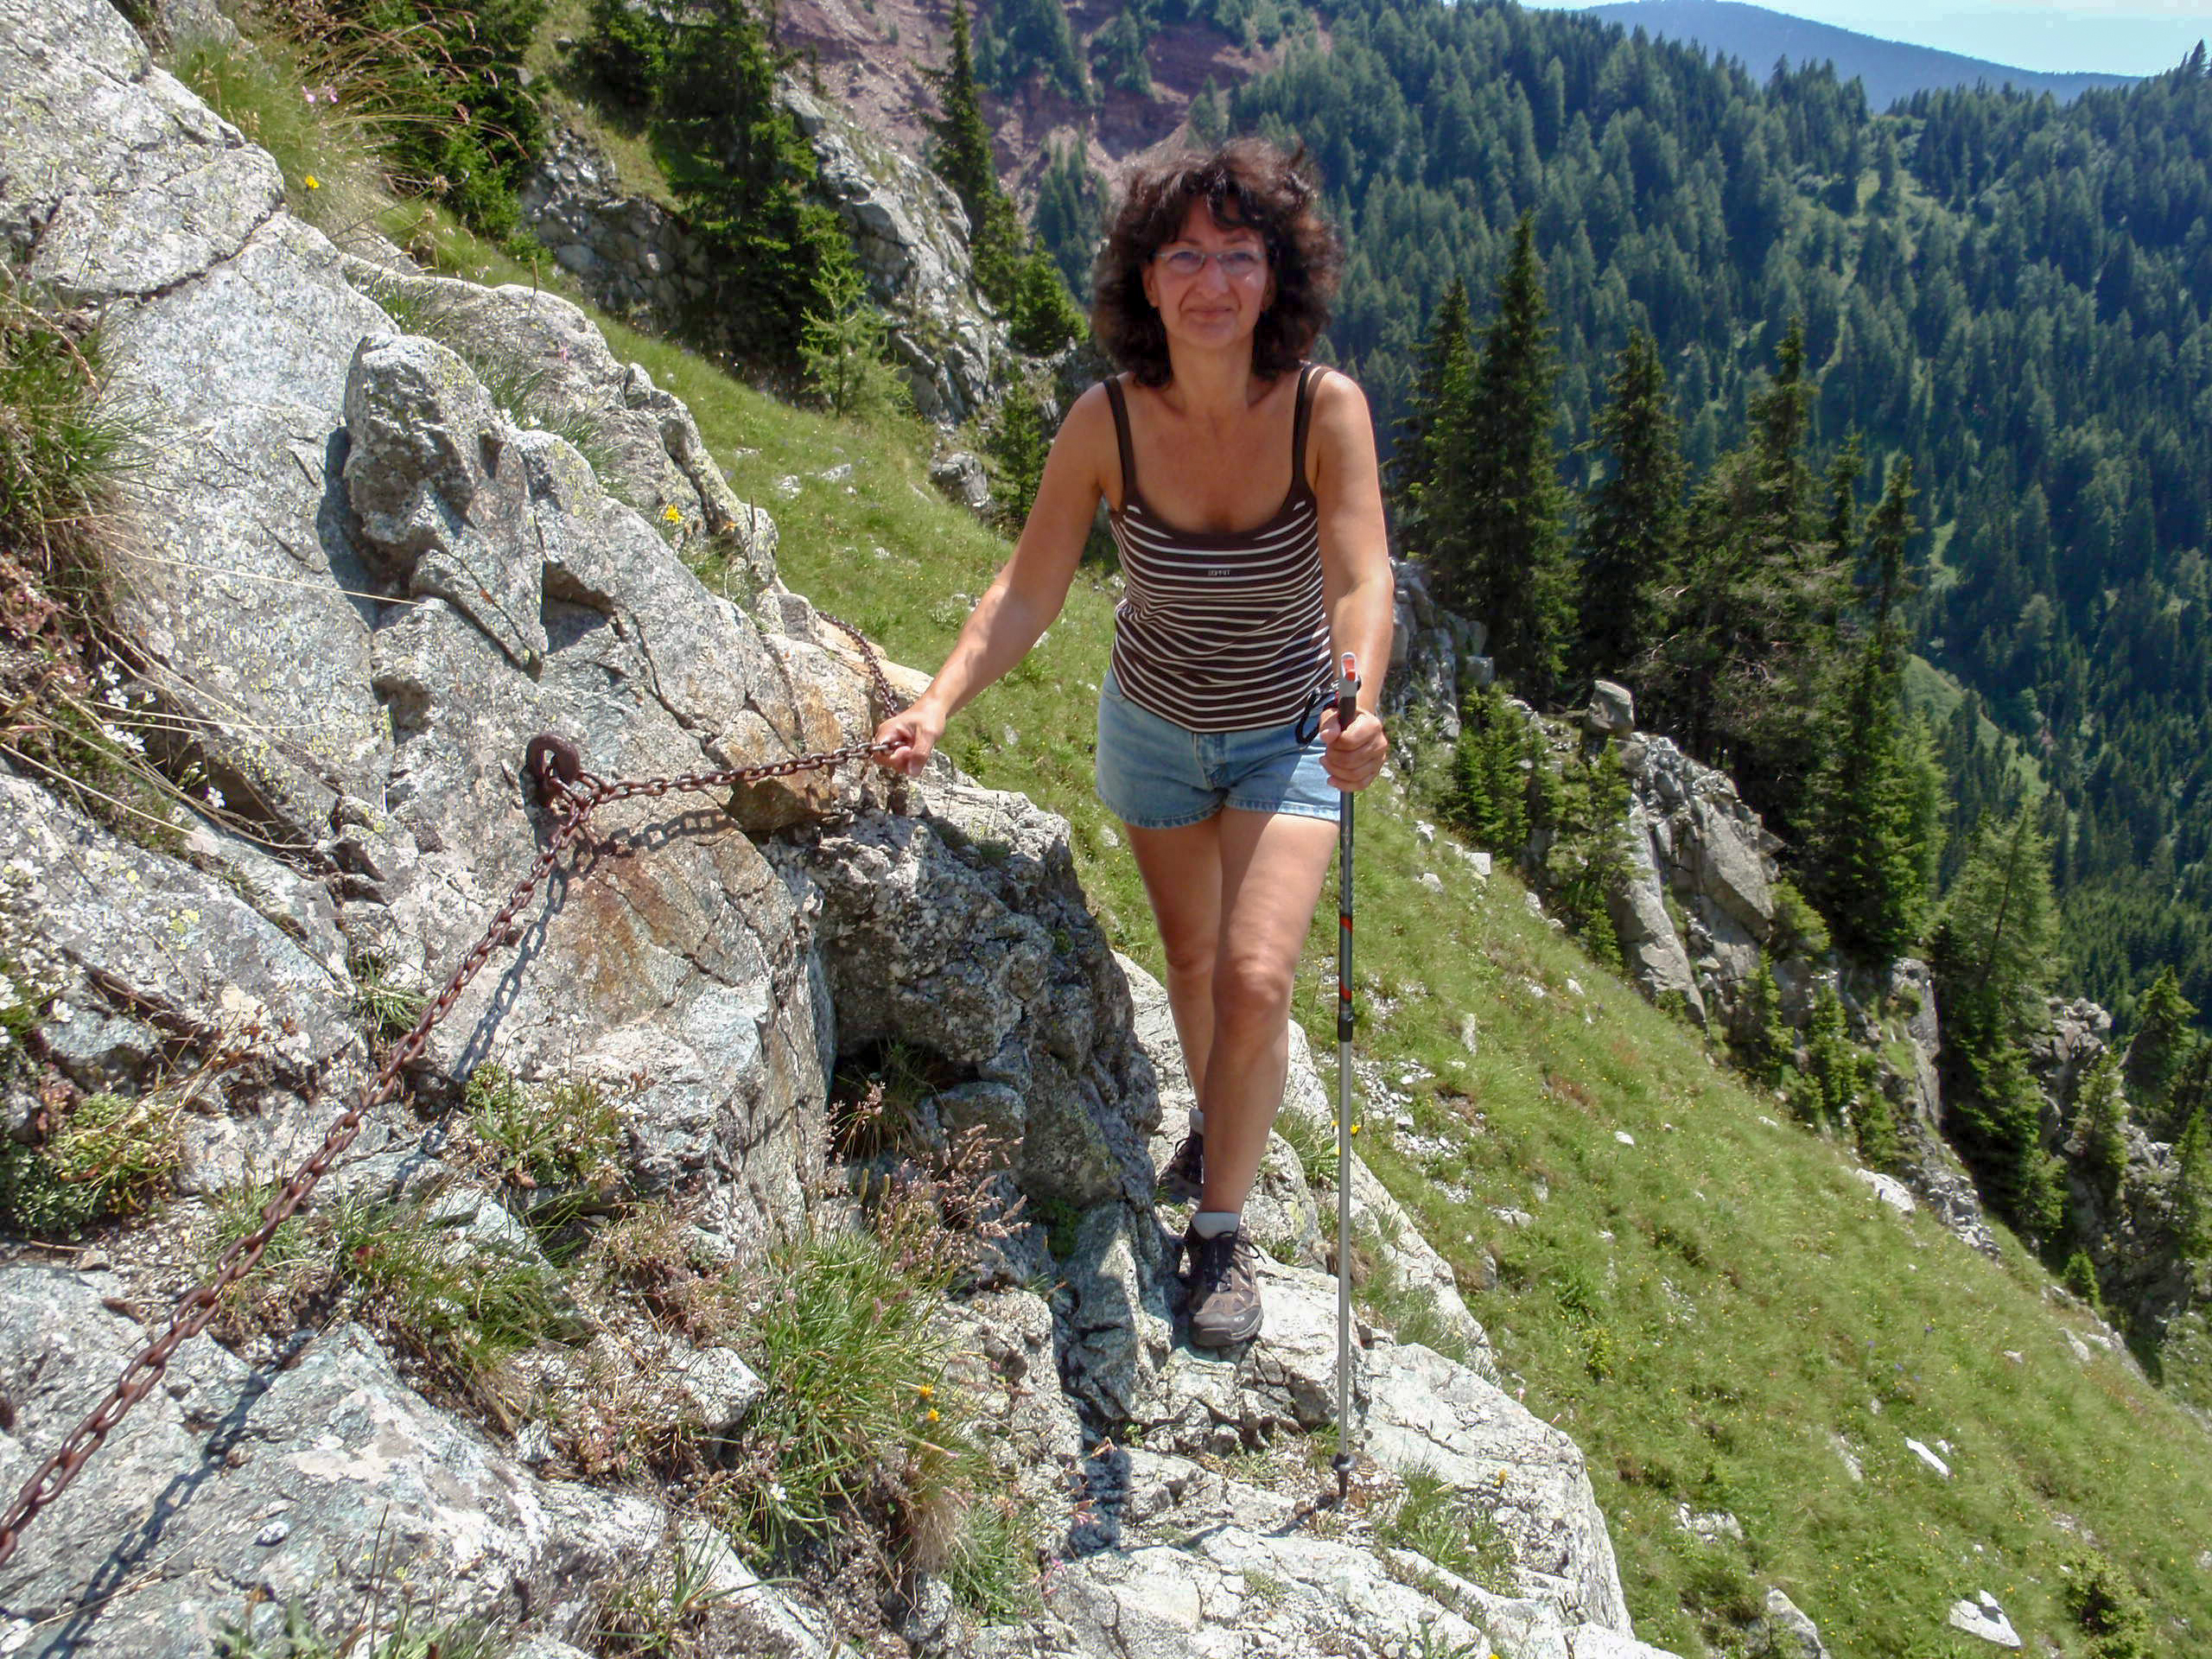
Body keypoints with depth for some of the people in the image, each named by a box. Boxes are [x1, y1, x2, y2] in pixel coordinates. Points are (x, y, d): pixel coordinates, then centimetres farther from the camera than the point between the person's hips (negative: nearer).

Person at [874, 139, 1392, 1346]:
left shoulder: (1326, 409, -24)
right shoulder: (1107, 421, -20)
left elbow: (1362, 579, -34)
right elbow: (1026, 592, -20)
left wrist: (1359, 707, -54)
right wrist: (939, 702, -35)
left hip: (1291, 734, -2)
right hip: (1157, 725, 2)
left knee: (1256, 979, -15)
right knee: (1190, 957, 19)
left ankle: (1221, 1226, 8)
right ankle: (1217, 1128, 50)